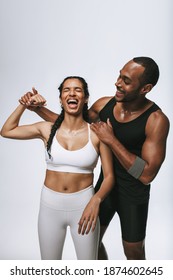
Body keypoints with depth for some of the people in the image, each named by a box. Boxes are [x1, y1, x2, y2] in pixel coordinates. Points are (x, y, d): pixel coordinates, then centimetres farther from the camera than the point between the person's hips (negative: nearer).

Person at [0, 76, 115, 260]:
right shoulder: (47, 130, -4)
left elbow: (109, 176, -8)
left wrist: (96, 200, -24)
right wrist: (24, 105, -1)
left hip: (83, 205, -1)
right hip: (50, 206, 2)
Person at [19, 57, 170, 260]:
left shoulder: (156, 120, -24)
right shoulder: (104, 104, -10)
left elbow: (147, 175, -28)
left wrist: (111, 140, -28)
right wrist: (38, 108, -8)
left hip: (134, 196, -4)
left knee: (134, 253, 15)